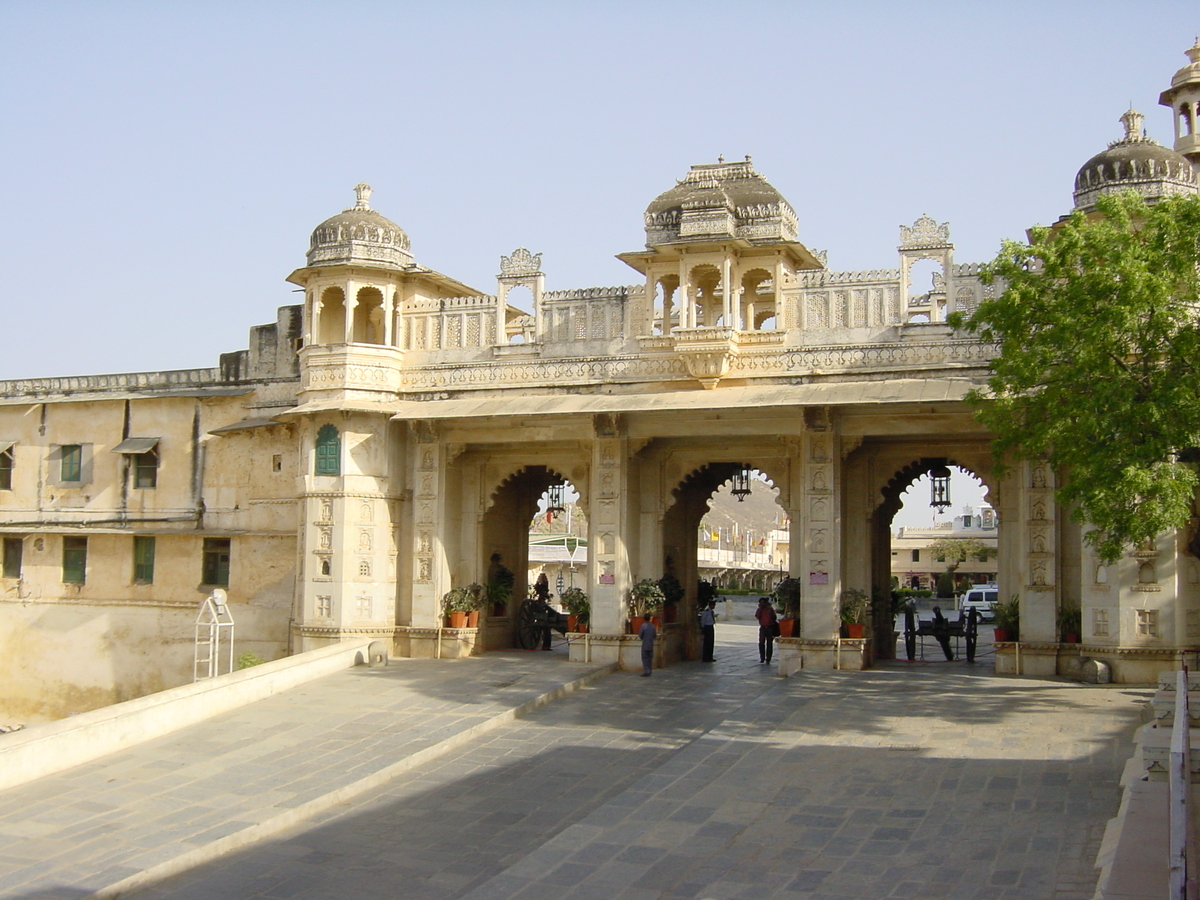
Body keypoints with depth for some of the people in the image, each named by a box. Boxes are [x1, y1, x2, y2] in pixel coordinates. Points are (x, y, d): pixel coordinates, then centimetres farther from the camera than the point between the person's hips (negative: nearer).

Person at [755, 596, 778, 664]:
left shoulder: (770, 609, 5)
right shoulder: (759, 610, 8)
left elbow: (774, 618, 12)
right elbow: (757, 616, -10)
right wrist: (760, 608, -8)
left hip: (770, 627, -1)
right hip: (762, 628, 1)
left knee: (769, 643, 2)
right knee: (761, 643, -7)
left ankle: (768, 659, 8)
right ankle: (762, 659, -3)